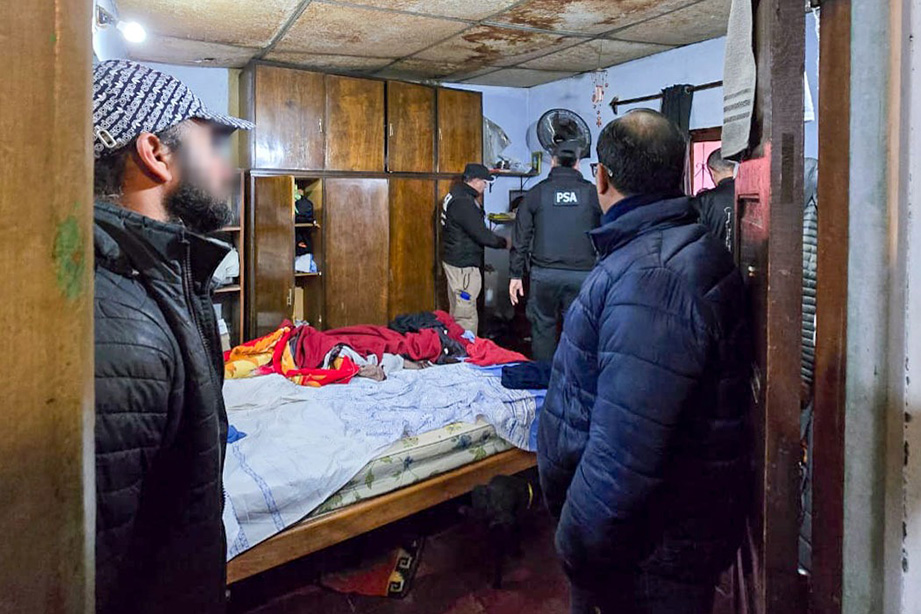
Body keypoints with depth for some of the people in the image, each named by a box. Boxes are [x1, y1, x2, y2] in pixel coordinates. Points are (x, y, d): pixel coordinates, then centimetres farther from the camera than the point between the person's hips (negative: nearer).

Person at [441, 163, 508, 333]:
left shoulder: (456, 196, 13)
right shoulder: (463, 202, -20)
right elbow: (482, 235, -21)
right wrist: (504, 243, -7)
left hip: (455, 260, 11)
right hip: (463, 266, -11)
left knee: (457, 313, 17)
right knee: (466, 317, -6)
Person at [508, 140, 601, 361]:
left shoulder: (537, 192, 2)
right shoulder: (591, 192, 3)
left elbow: (521, 238, 2)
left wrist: (515, 275, 8)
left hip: (544, 274, 0)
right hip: (582, 274, 0)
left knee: (543, 328, 10)